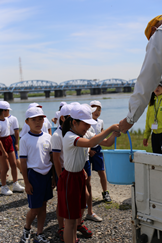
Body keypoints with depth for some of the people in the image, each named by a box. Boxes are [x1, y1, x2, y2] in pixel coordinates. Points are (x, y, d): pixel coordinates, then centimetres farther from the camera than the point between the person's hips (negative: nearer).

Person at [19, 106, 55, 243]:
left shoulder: (48, 137, 2)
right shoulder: (25, 140, -9)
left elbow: (52, 158, 8)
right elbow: (23, 162, -7)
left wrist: (54, 177, 8)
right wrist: (26, 182, -8)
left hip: (46, 174, 4)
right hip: (33, 175, -4)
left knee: (43, 206, 12)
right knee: (35, 208, 3)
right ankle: (27, 229, 31)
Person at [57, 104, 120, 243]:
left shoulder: (80, 135, 3)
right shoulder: (69, 137, -26)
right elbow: (91, 143, -43)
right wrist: (110, 129, -41)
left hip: (79, 176, 9)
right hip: (70, 178, -9)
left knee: (75, 214, 21)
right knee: (70, 219, 1)